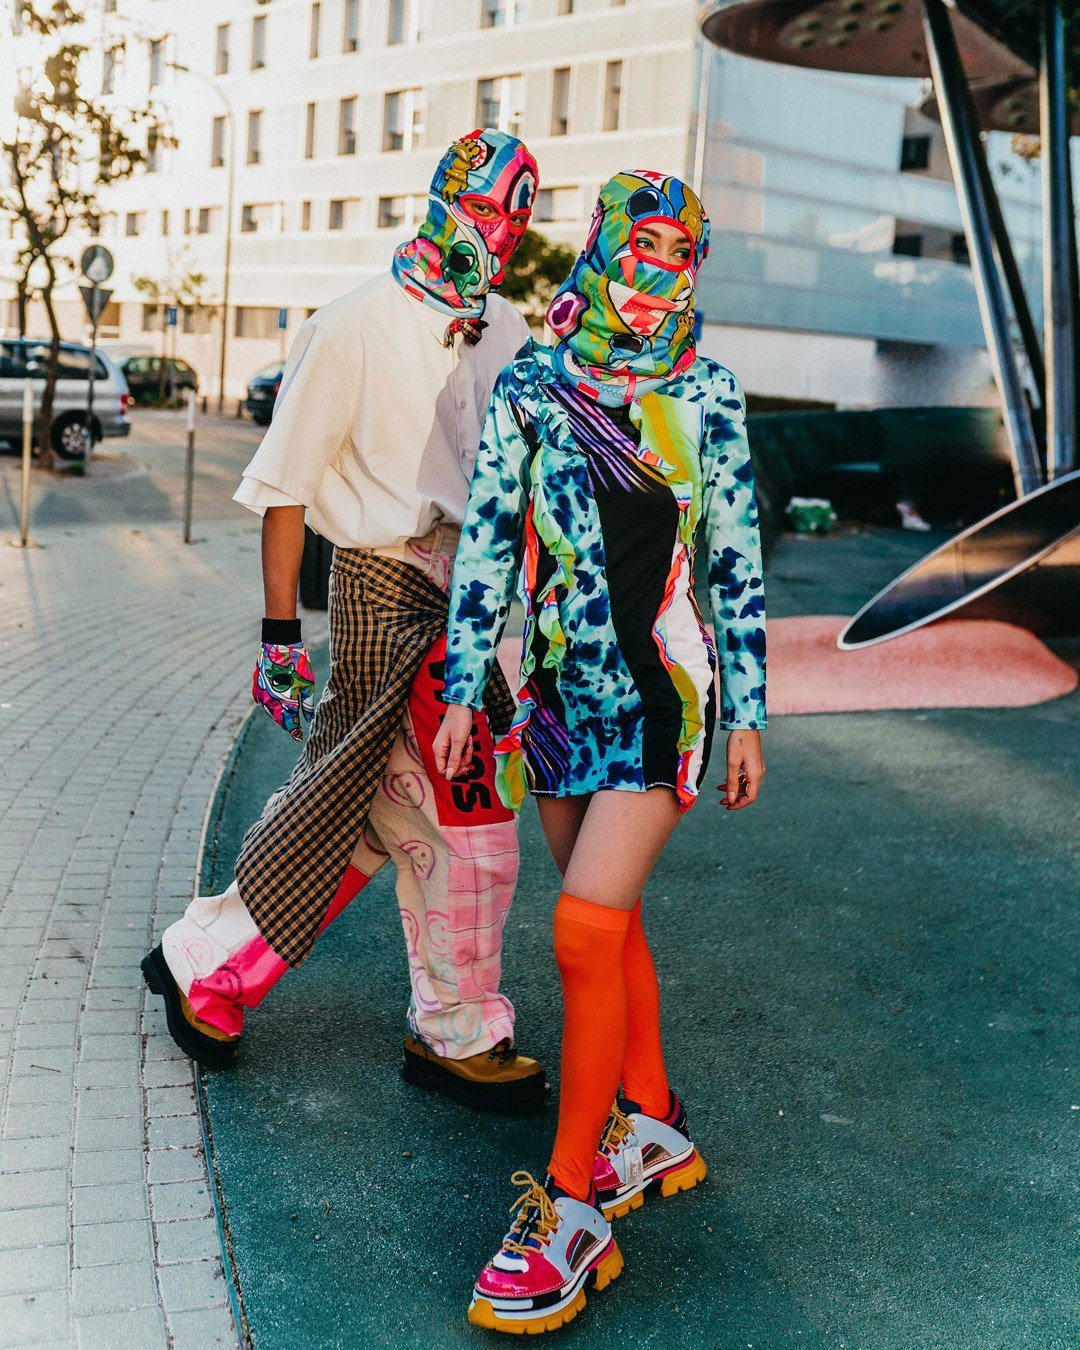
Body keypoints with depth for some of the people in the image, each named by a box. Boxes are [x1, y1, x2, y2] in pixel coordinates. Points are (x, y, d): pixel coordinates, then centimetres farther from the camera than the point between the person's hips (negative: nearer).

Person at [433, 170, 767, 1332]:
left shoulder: (706, 395, 1)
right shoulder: (529, 388, 4)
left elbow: (736, 562, 3)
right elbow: (487, 542, 5)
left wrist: (747, 713, 2)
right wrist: (463, 691, 2)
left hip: (661, 691, -3)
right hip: (559, 690, 3)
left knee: (587, 930, -11)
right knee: (610, 921, 13)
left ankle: (570, 1214, 0)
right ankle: (653, 1129, 34)